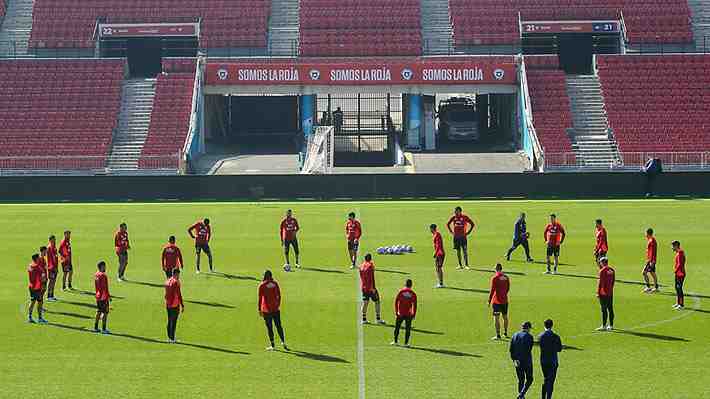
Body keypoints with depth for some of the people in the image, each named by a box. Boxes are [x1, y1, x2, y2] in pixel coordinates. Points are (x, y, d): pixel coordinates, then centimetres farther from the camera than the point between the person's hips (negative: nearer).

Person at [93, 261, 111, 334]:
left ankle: (96, 328, 21)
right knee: (105, 312, -3)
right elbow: (105, 288, -20)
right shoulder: (103, 275, -19)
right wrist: (109, 296, -14)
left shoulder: (96, 275, 7)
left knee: (98, 312, 17)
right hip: (103, 297, -9)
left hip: (98, 296, 9)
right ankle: (103, 329, -2)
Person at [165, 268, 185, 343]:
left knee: (169, 321, 14)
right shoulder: (176, 282, -14)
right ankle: (172, 339, -1)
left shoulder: (167, 281, 10)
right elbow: (179, 295, -17)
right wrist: (182, 306, -13)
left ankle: (169, 338, 18)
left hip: (168, 305, 8)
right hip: (175, 305, -8)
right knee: (173, 322, -3)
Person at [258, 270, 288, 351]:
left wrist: (259, 309, 0)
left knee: (269, 327, 3)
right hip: (276, 309, 3)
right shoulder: (275, 283, 2)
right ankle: (283, 342, 3)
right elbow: (279, 296, 8)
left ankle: (272, 345, 6)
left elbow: (260, 298, -7)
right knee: (279, 326, 11)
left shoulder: (262, 285, -8)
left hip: (266, 310, -3)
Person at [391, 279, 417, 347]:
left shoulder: (401, 292, -1)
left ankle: (395, 341, 16)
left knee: (397, 327, 13)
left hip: (400, 314, 0)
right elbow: (414, 305, -3)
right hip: (408, 314, 0)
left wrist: (396, 312, 7)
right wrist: (414, 314, 4)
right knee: (407, 329, 6)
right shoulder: (413, 294, -2)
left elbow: (396, 302, 0)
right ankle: (406, 343, 4)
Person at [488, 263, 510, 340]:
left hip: (496, 301, -5)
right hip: (505, 300, 5)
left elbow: (492, 290, -13)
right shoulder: (506, 277, 3)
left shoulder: (494, 278, -13)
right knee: (505, 316, 17)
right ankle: (505, 333, 27)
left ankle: (498, 335, -3)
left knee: (496, 318, -1)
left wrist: (489, 301, -7)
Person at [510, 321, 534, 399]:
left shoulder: (515, 335, 6)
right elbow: (528, 350, -18)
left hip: (517, 361, 5)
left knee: (521, 380, 15)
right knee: (529, 379, 7)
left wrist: (514, 359, 2)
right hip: (526, 361, -5)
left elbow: (511, 349, 3)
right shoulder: (529, 336, -12)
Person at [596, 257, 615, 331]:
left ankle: (604, 326, -2)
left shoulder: (602, 271, -13)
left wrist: (598, 292, -9)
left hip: (604, 293, -7)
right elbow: (613, 280, 14)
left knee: (604, 310, -3)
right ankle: (611, 325, 17)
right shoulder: (612, 270, 8)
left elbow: (600, 282, -14)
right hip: (611, 293, 7)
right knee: (610, 309, 11)